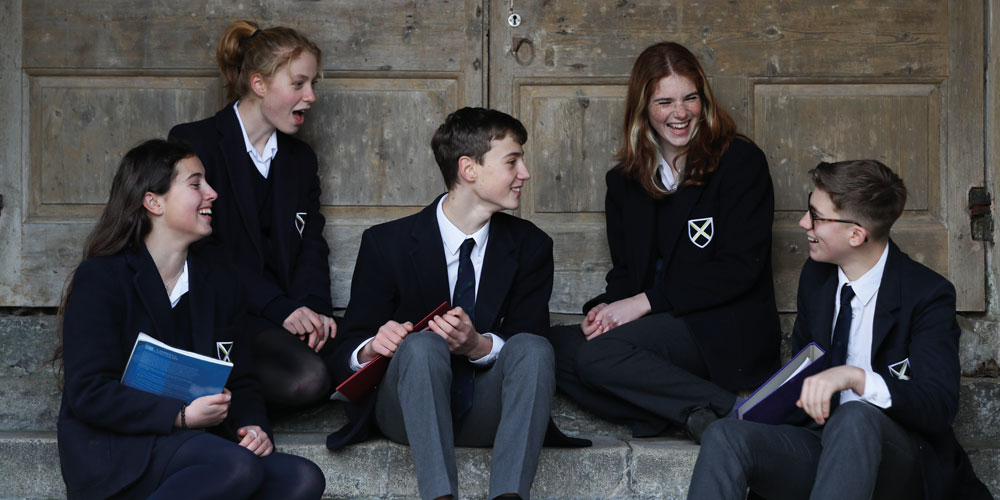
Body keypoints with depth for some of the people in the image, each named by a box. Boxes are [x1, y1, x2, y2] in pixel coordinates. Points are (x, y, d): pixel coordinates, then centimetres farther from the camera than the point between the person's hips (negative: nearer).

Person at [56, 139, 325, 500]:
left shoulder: (218, 287, 16)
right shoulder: (100, 280, -3)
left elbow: (238, 382, 15)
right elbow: (89, 392, -12)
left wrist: (251, 426, -9)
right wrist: (181, 416, -19)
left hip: (184, 447, 7)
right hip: (113, 453, -7)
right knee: (236, 467, -34)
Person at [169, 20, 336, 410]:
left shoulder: (301, 159, 21)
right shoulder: (193, 144, 0)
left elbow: (312, 247, 12)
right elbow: (202, 249, -9)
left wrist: (314, 306, -11)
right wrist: (281, 308, -19)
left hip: (286, 316, 6)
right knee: (307, 376, -32)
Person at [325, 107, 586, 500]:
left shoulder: (530, 246, 6)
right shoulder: (387, 243, -1)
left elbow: (527, 345, 0)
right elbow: (349, 348, 1)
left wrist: (479, 345, -22)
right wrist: (373, 348, -24)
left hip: (485, 410, 2)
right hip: (406, 409, -2)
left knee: (533, 347, -27)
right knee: (422, 342, -33)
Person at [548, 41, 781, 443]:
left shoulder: (740, 162, -3)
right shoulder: (624, 181, 15)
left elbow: (740, 268, -10)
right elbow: (625, 272, 16)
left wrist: (644, 302, -15)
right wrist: (605, 310, -9)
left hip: (726, 331, -7)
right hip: (658, 328, 7)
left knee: (599, 353, -28)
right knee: (556, 345, -17)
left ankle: (728, 413, -20)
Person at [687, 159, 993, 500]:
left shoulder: (926, 294, -9)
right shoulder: (816, 275, 11)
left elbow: (939, 405, -20)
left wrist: (855, 377, -36)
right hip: (820, 440, 5)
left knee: (855, 418, -40)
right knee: (725, 436, -24)